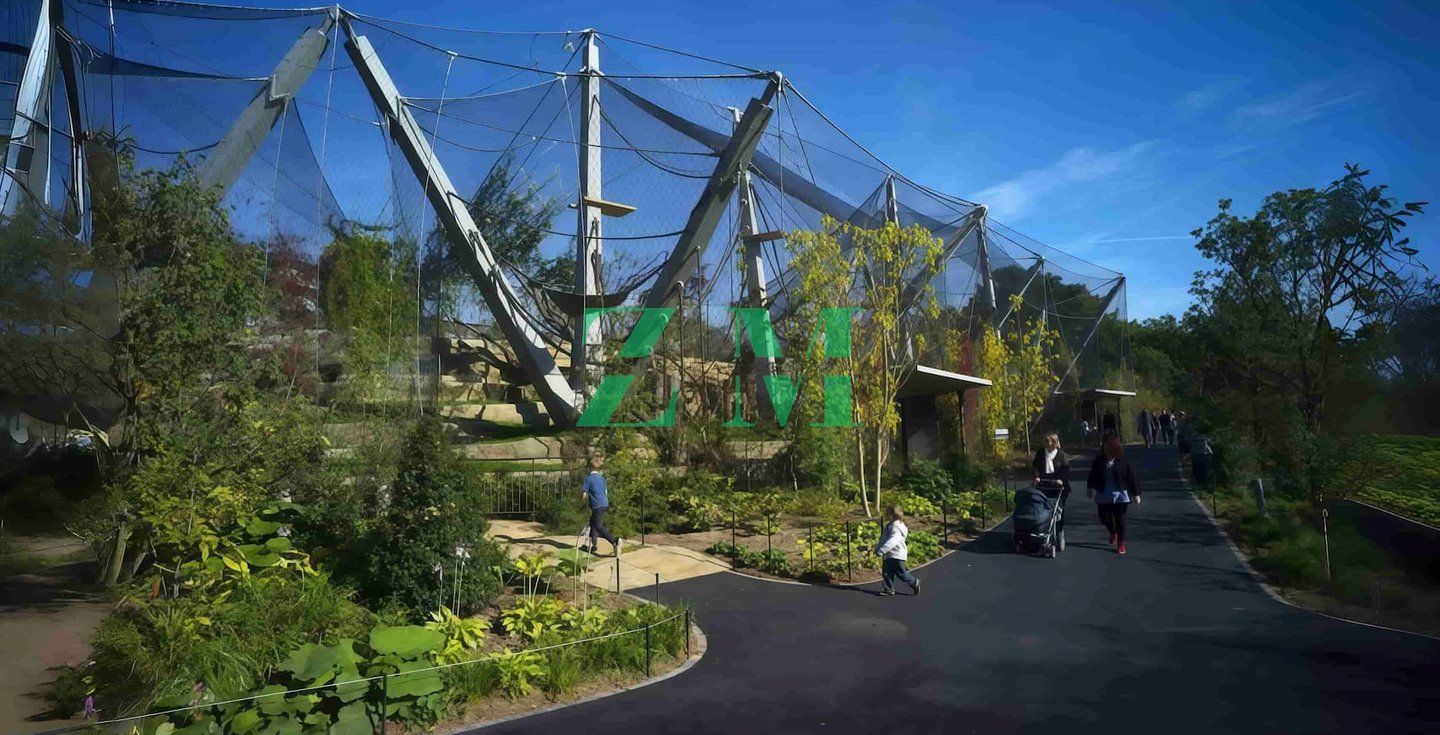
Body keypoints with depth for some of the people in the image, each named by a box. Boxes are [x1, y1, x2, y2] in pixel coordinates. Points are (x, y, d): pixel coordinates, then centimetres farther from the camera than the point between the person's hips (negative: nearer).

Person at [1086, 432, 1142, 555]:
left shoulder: (1123, 462, -9)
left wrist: (1136, 494, -2)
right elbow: (1092, 475, 11)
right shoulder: (1099, 461, -2)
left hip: (1120, 495, -3)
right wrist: (1089, 488, 15)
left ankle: (1121, 544, 14)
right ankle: (1113, 532, 39)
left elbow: (1131, 478, -4)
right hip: (1103, 496, 3)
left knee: (1119, 519, 1)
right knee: (1104, 518, 6)